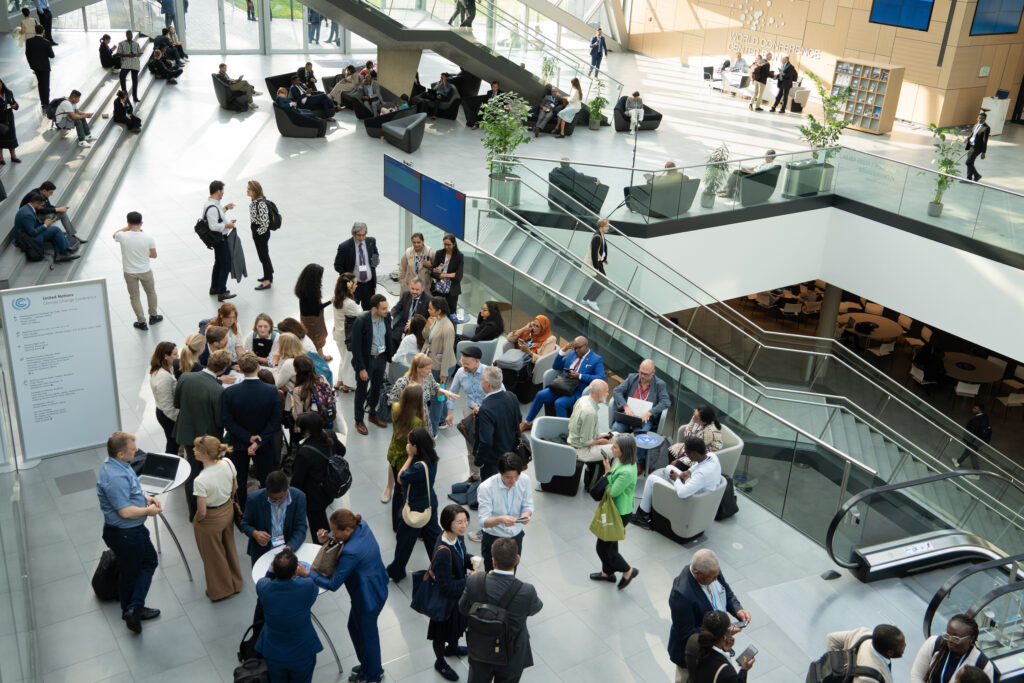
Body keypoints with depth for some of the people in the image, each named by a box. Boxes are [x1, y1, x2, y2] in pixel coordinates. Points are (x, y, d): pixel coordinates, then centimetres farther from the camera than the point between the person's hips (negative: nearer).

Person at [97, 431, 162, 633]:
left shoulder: (119, 465, -1)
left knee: (149, 560, 20)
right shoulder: (114, 478, -33)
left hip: (134, 530, 10)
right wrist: (148, 510, -15)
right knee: (130, 572, 8)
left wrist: (147, 497, 0)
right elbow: (125, 511, -31)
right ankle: (132, 609, 25)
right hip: (125, 534, -10)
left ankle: (133, 609, 28)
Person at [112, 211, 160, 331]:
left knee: (134, 297, 16)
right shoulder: (148, 238, -18)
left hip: (129, 272, 0)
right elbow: (154, 255, -4)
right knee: (151, 292, 25)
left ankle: (141, 322, 22)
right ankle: (153, 316, 39)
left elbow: (115, 234, 9)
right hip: (145, 271, 0)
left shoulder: (123, 236, -18)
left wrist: (128, 227, 8)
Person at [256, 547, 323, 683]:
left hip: (273, 654, 1)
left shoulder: (262, 586, -24)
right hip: (302, 653, -1)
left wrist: (273, 569, -2)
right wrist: (305, 575, 12)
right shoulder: (307, 587, -28)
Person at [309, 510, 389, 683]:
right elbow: (340, 535, 11)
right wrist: (326, 538, -11)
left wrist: (308, 573, -15)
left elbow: (333, 584, -25)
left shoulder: (351, 552, -37)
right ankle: (367, 664, 50)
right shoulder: (362, 526, -13)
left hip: (368, 599, -9)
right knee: (354, 627, 28)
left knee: (367, 635, 17)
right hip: (377, 589, 9)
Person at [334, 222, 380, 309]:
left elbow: (375, 255, 18)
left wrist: (376, 261, -5)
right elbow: (337, 266, -3)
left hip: (369, 285, 3)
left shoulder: (371, 241, -1)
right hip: (353, 285, -3)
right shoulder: (344, 246, -12)